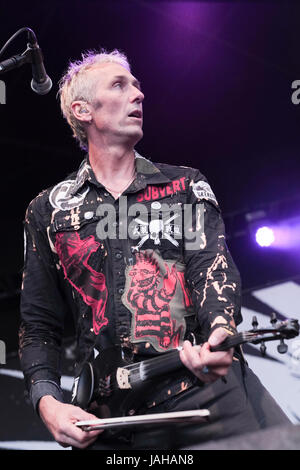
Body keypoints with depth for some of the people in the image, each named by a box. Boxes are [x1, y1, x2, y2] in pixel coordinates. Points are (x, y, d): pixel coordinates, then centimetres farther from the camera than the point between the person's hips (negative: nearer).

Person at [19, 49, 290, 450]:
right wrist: (48, 401, -4)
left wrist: (221, 332, -25)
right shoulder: (48, 210, 14)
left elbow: (213, 265, -3)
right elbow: (39, 325, 13)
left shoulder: (186, 186, 14)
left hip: (204, 386, 0)